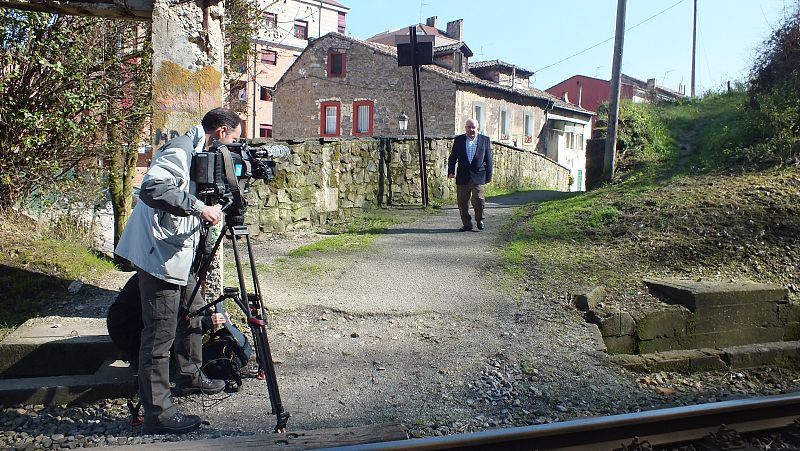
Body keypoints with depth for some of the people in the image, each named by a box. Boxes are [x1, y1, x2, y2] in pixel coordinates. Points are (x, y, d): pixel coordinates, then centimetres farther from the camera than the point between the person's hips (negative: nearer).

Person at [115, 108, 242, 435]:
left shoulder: (201, 153, 14)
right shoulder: (180, 150, -17)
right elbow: (151, 188, -31)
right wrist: (199, 207, -30)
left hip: (181, 253, 10)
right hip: (159, 255, -10)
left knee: (193, 316, 21)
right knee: (161, 334, -6)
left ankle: (190, 377, 40)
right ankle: (158, 413, 0)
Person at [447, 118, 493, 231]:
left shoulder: (485, 140, 6)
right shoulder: (458, 140, 9)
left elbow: (488, 159, 6)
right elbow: (452, 157, 10)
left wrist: (488, 175, 2)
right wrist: (451, 171, -2)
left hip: (478, 177, -2)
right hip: (462, 177, 2)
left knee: (478, 200, -9)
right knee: (462, 202, 4)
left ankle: (479, 219, 17)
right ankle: (467, 224, 17)